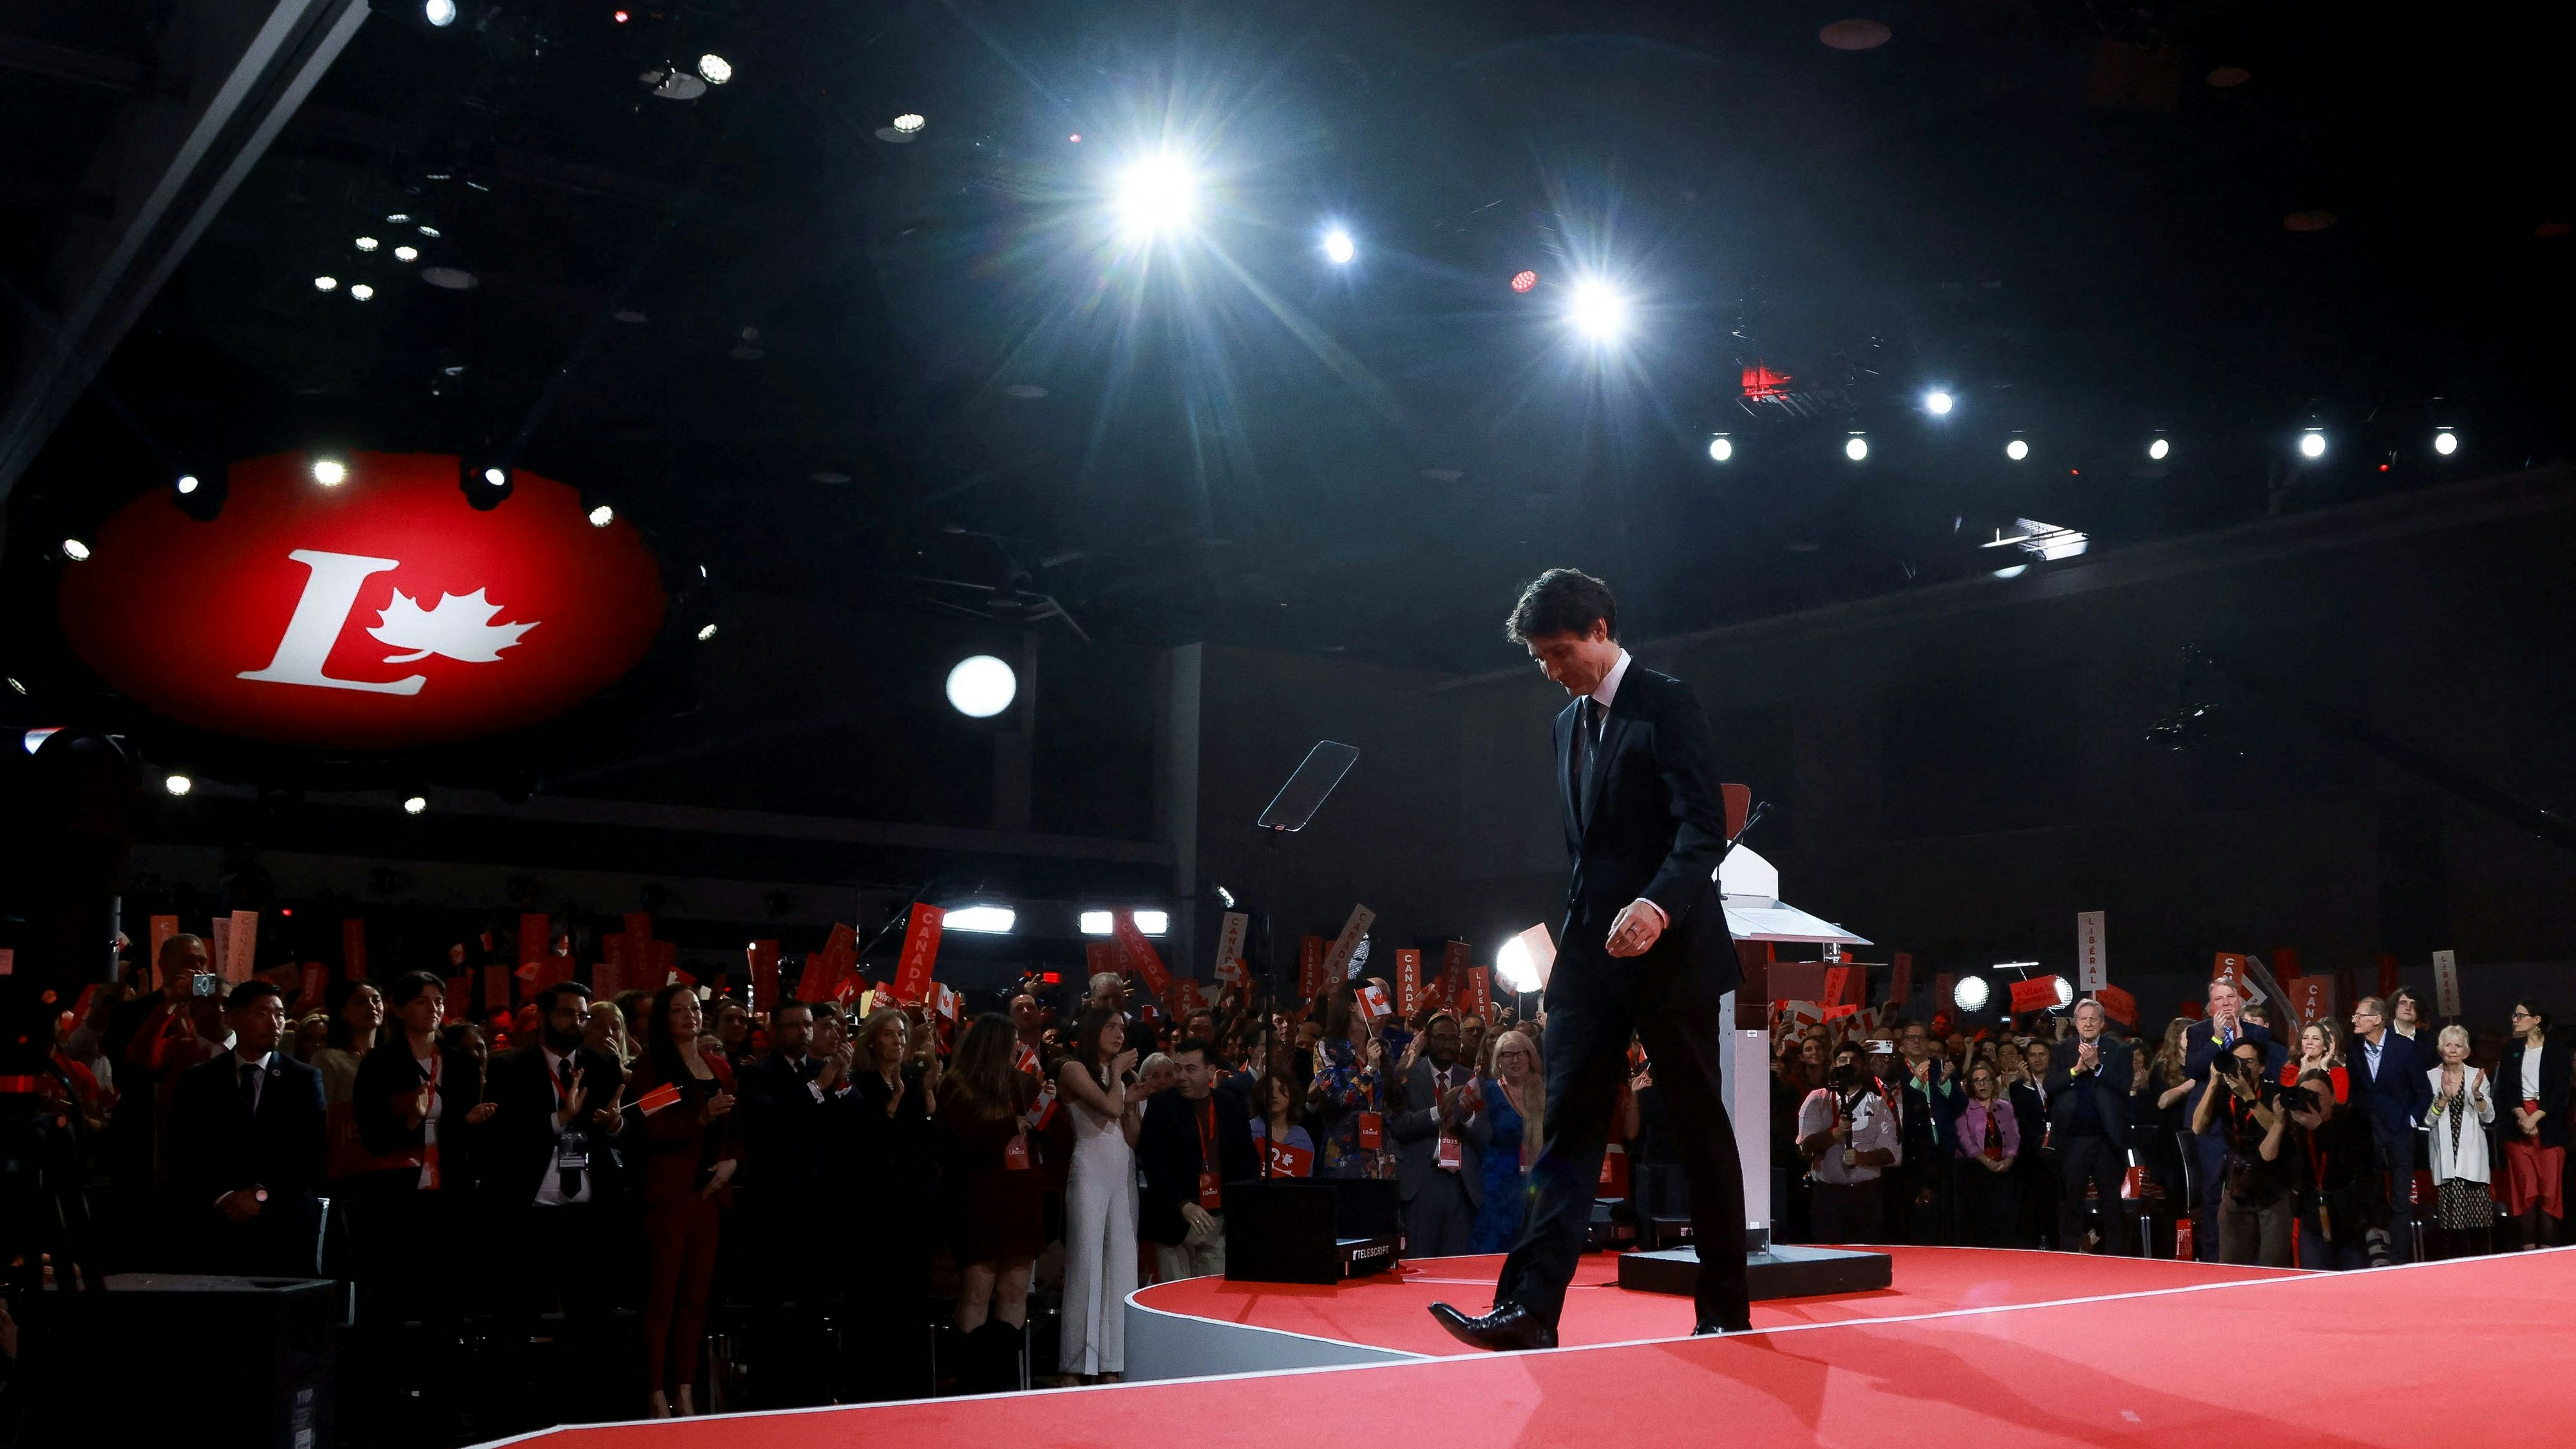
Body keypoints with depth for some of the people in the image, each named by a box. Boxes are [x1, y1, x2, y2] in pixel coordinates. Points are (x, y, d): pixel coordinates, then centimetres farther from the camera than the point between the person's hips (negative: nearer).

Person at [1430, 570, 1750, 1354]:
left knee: (1699, 1128, 3)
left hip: (1669, 949, -7)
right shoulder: (1570, 723, 17)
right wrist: (1573, 946, 15)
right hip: (1593, 954, 7)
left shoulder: (1667, 705, -7)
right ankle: (1530, 1308, -5)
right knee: (1569, 1128, -1)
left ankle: (1725, 1313, 14)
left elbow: (1705, 826, -17)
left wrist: (1657, 906, -33)